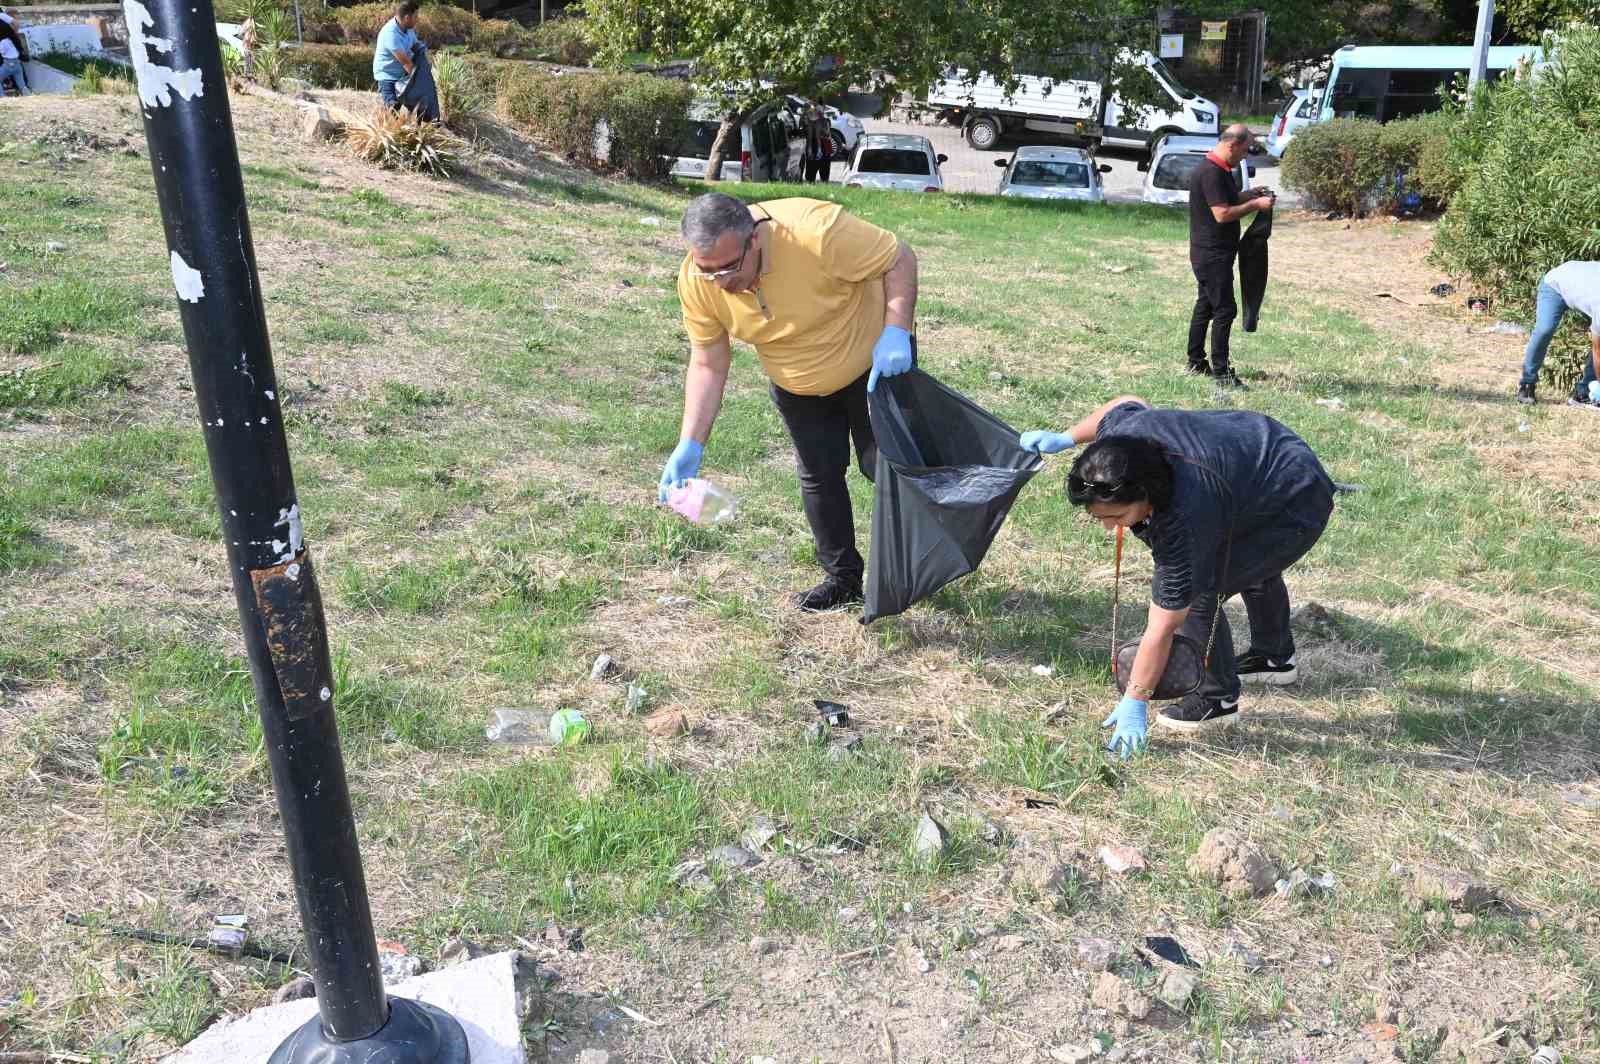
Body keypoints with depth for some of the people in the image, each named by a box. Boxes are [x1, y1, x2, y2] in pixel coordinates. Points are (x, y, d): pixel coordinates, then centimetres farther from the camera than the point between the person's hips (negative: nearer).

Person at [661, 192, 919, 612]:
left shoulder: (816, 231, -39)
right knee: (819, 476, 7)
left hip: (873, 363, -4)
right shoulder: (696, 282, -24)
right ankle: (843, 577, 24)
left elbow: (899, 259, -26)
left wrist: (895, 332, -37)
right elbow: (708, 365, -15)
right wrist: (690, 445, -22)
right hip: (796, 389, 4)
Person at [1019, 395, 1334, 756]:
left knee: (1195, 592, -20)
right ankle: (1275, 658, 60)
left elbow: (1162, 629, -34)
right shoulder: (1120, 432, -26)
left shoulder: (1183, 522, -41)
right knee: (1253, 562, 34)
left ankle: (1219, 699, 2)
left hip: (1298, 510, -10)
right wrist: (1066, 438, 0)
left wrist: (1134, 702, -28)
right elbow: (1130, 401, 2)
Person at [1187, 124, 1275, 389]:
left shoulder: (1220, 170, 13)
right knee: (1224, 310, -9)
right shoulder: (1211, 173, -19)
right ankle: (1221, 371, -7)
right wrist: (1255, 205, -16)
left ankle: (1196, 362, 23)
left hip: (1209, 254, 11)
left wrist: (1248, 195, 11)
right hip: (1212, 255, -11)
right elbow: (1222, 214, -24)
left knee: (1205, 306, 15)